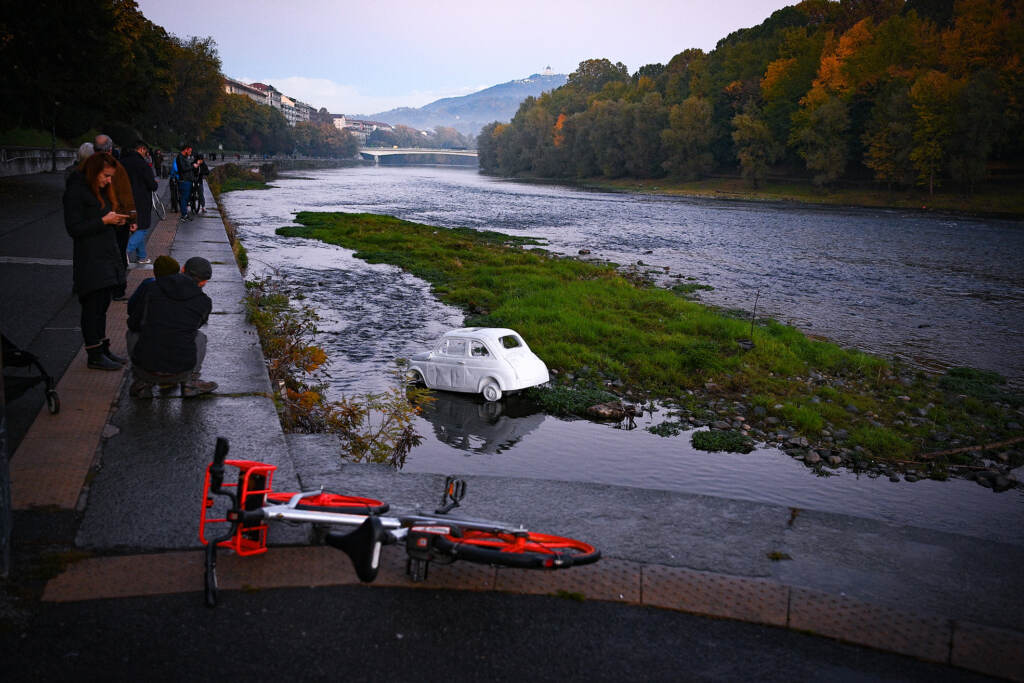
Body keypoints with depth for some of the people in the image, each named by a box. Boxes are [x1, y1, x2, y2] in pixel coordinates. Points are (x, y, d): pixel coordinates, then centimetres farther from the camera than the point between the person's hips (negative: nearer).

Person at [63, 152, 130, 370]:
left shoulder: (101, 190, 16)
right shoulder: (75, 191, -12)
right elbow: (73, 228, -16)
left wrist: (116, 220, 3)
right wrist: (104, 221, -19)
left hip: (107, 255, 9)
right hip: (90, 260, -9)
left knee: (102, 305, 13)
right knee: (93, 306, -4)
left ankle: (103, 349, 21)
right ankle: (94, 355, 3)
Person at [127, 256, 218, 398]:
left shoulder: (151, 287, 3)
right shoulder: (204, 302, 3)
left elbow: (133, 324, 12)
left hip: (144, 367, 1)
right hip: (179, 372, -1)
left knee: (133, 336, 33)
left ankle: (142, 382, 15)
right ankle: (190, 382, 12)